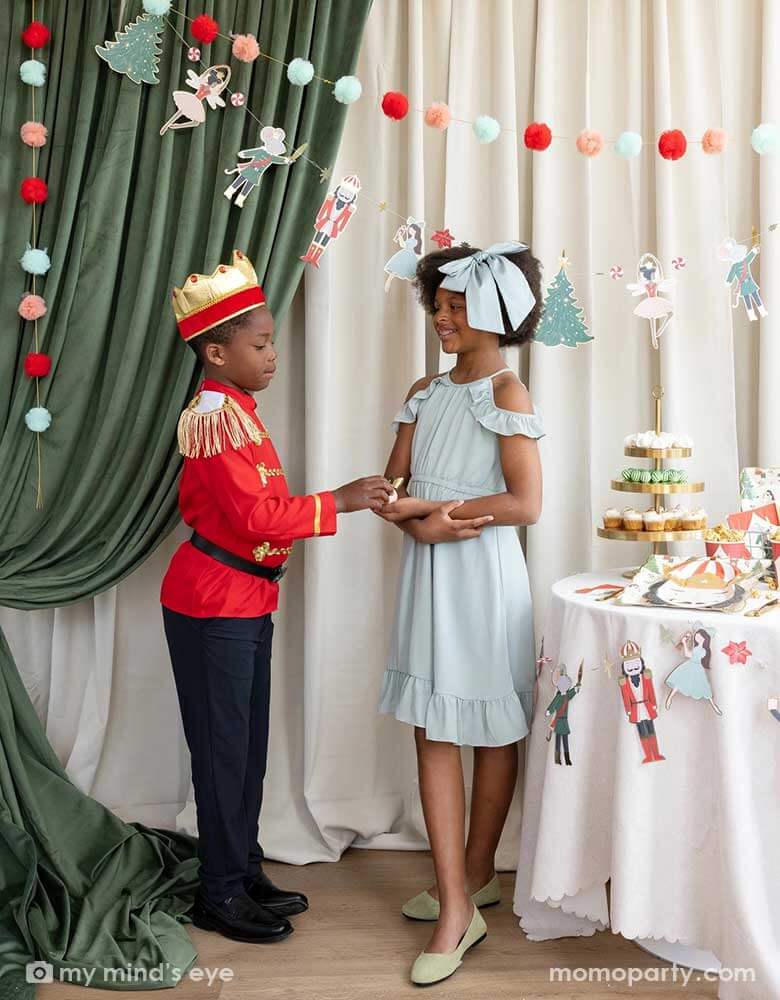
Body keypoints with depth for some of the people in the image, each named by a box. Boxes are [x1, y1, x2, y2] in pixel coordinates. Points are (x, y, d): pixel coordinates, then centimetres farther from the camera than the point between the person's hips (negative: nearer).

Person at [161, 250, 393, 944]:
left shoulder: (234, 412, 12)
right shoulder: (215, 417, -18)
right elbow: (257, 516, -25)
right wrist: (338, 502, -19)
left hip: (248, 599, 9)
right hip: (215, 604, -9)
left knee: (249, 743, 16)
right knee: (222, 747, 2)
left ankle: (245, 871, 29)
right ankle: (220, 896, 17)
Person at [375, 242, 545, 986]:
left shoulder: (507, 393, -7)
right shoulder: (425, 393, 10)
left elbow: (525, 503, -16)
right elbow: (391, 489, 7)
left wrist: (424, 505, -12)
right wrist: (423, 525, -14)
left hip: (484, 574, -6)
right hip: (427, 573, 6)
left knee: (490, 732, 8)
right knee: (434, 733, 6)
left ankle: (474, 877, 25)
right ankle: (456, 904, 17)